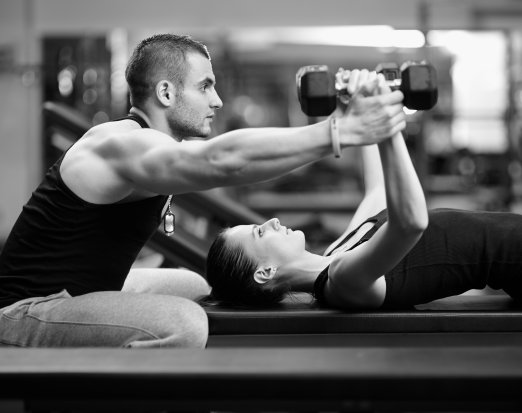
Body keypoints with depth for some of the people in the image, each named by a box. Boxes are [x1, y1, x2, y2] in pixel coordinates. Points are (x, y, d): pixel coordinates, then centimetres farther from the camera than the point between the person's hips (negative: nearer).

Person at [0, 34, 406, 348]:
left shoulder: (146, 141, 9)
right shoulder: (123, 144, -24)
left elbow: (219, 155, 8)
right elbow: (224, 159, -38)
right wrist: (338, 132, -40)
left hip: (76, 291, 10)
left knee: (197, 288, 20)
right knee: (183, 323, -29)